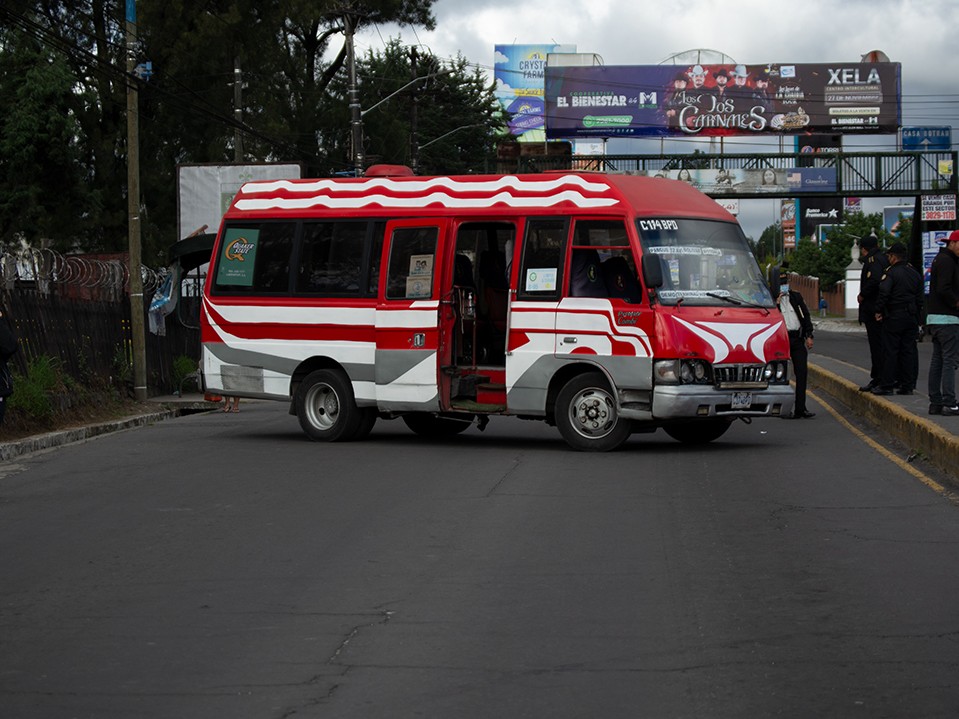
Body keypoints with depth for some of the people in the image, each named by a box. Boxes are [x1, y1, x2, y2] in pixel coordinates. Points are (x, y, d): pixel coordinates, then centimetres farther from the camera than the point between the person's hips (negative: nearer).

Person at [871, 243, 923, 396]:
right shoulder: (915, 273, 12)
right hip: (911, 317, 7)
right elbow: (920, 298, 15)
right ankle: (907, 385, 9)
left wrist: (879, 310, -10)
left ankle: (886, 385, -2)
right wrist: (917, 317, 19)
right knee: (908, 350, 8)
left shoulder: (891, 272, -10)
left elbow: (884, 293, -21)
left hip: (894, 318, -7)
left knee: (890, 351, -3)